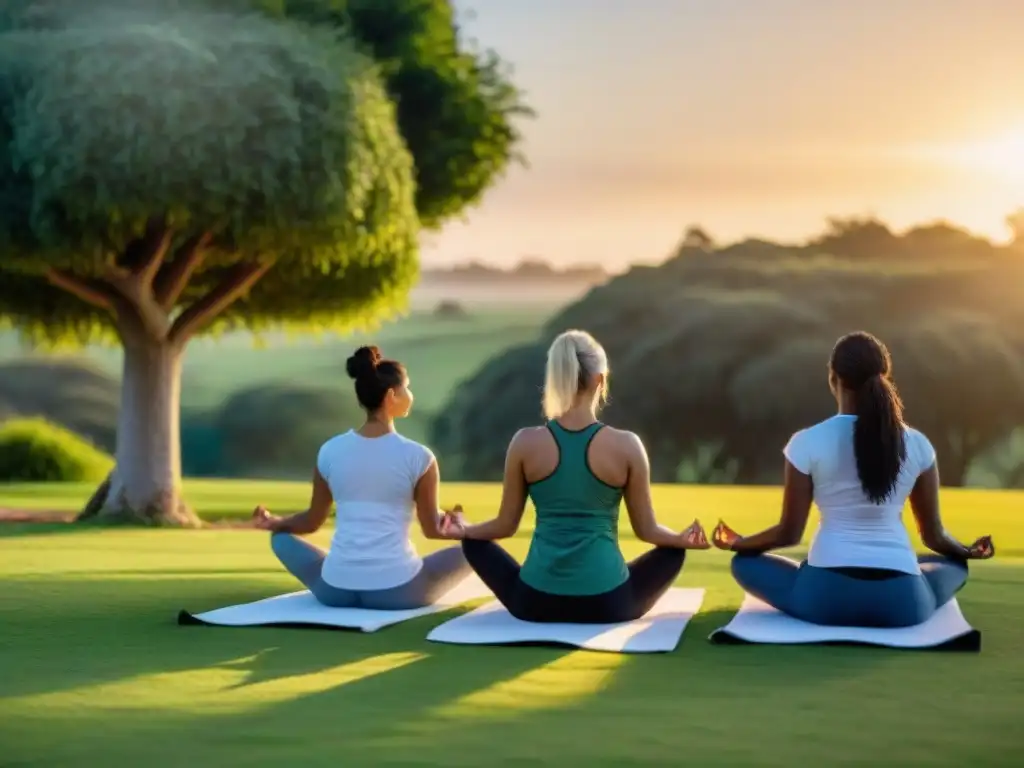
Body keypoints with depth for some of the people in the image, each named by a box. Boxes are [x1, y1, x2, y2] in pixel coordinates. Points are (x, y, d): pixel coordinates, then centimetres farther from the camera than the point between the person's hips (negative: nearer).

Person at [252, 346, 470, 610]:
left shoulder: (329, 451, 3)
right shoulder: (418, 457, -6)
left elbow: (312, 522, 14)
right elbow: (433, 530, 4)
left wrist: (273, 522, 36)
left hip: (335, 590, 3)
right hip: (398, 591, -2)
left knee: (281, 537, 28)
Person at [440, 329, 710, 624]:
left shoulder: (525, 443, -6)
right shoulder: (626, 445, -8)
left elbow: (506, 525, 5)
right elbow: (647, 530, 2)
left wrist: (463, 530, 26)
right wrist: (683, 538, 23)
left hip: (535, 602, 0)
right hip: (606, 604, 0)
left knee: (475, 543, 27)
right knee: (673, 550, 27)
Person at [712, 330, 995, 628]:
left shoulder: (807, 443, -2)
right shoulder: (917, 444, 4)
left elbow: (790, 532, 3)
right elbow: (934, 535, 12)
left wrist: (738, 542, 23)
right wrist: (967, 551, 35)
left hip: (826, 597, -2)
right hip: (901, 602, 2)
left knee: (744, 561, 25)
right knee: (954, 564, 35)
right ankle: (885, 611, 10)